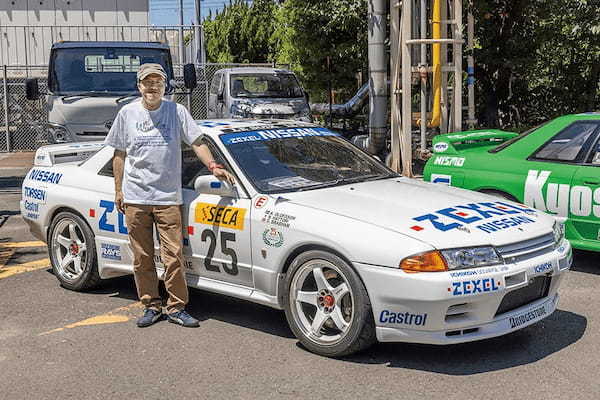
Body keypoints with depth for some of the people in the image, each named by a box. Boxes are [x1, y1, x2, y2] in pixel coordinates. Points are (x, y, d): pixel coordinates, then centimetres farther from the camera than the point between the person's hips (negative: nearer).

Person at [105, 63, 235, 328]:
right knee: (142, 259, 6)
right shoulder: (128, 113, 9)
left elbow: (196, 142, 2)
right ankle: (151, 306, 17)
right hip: (135, 198, 2)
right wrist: (119, 190, 9)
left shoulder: (177, 112, 5)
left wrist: (213, 166, -15)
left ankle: (176, 308, 7)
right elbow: (119, 155, 14)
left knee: (174, 257, -4)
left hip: (168, 197, -1)